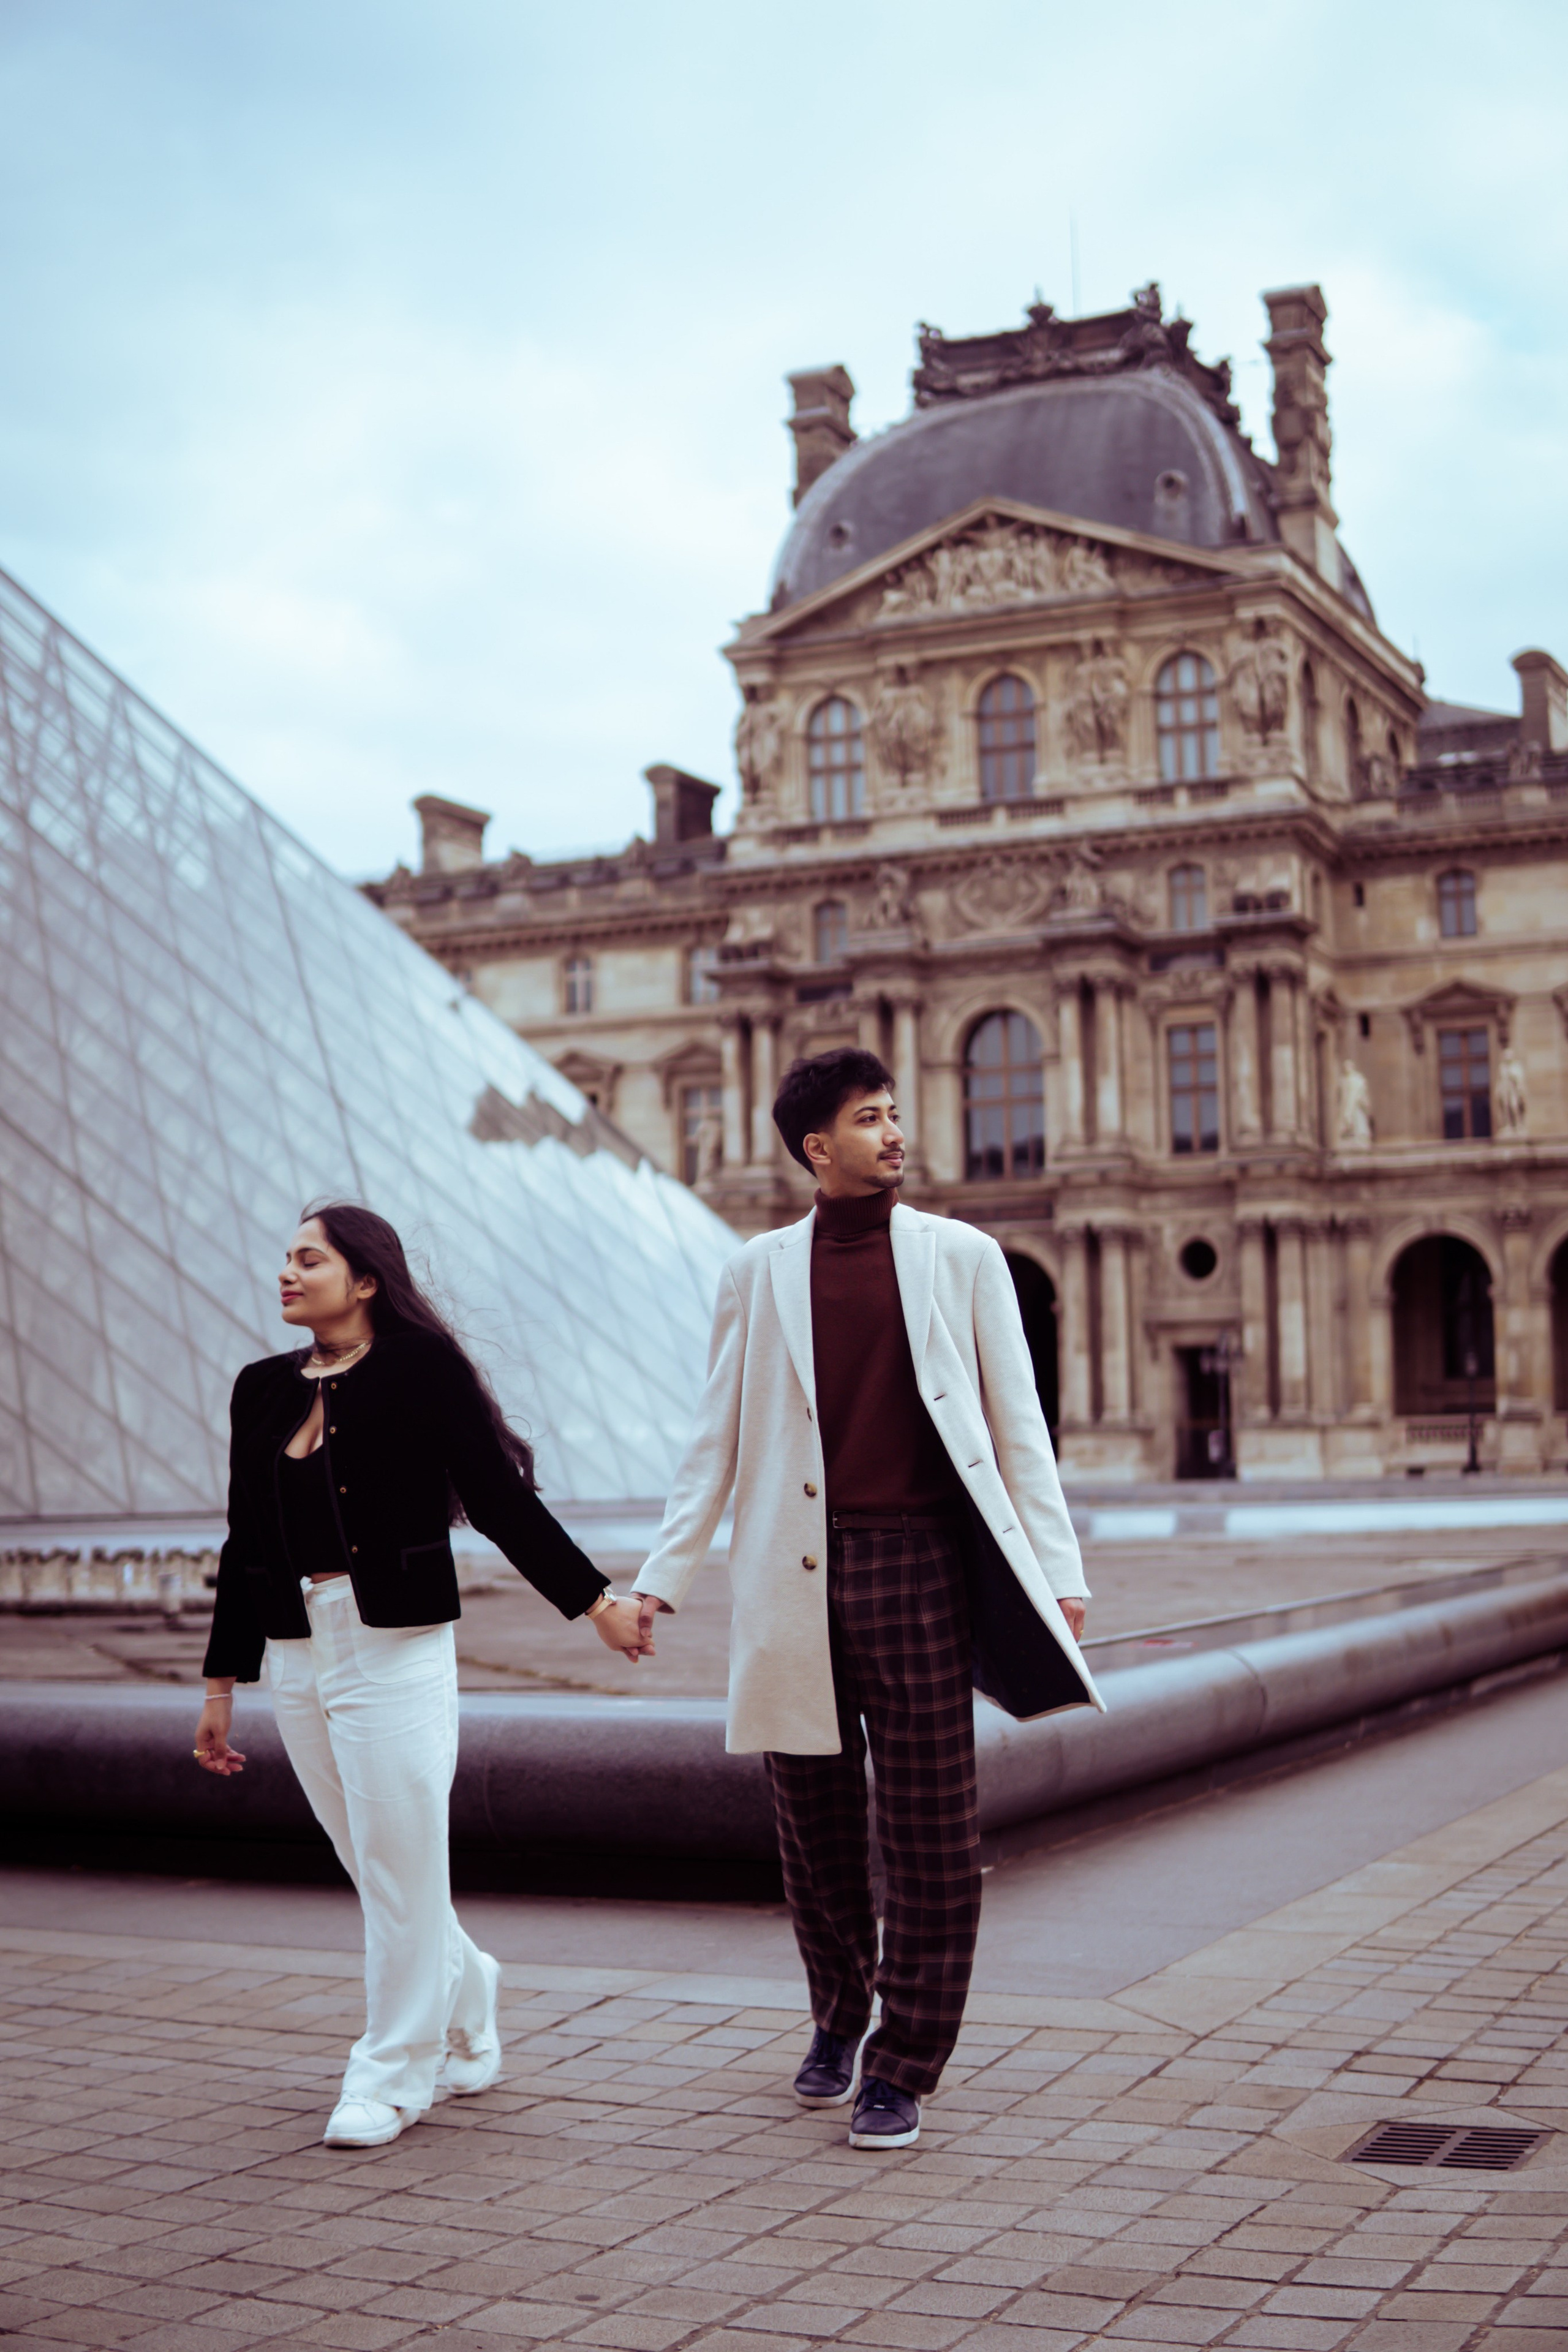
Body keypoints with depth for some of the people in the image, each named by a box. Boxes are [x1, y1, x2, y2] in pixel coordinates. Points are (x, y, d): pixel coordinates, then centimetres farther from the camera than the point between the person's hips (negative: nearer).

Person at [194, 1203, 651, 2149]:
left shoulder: (421, 1369, -6)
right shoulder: (264, 1389, 10)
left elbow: (501, 1498, -3)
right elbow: (246, 1546, 14)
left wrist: (595, 1601, -4)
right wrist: (222, 1687, 16)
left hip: (395, 1652, -5)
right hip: (296, 1656, 6)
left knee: (400, 1867, -1)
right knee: (374, 1867, 12)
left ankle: (395, 2072, 14)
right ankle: (468, 2013, 34)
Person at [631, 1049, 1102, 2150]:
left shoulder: (963, 1257, 6)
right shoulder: (760, 1271, 8)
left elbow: (1018, 1427, 5)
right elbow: (717, 1442, 10)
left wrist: (1060, 1574, -1)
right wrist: (661, 1579, 4)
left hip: (921, 1569, -1)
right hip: (797, 1582, 2)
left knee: (931, 1830, 0)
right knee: (815, 1821, 11)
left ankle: (903, 2068, 14)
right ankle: (840, 2017, 35)